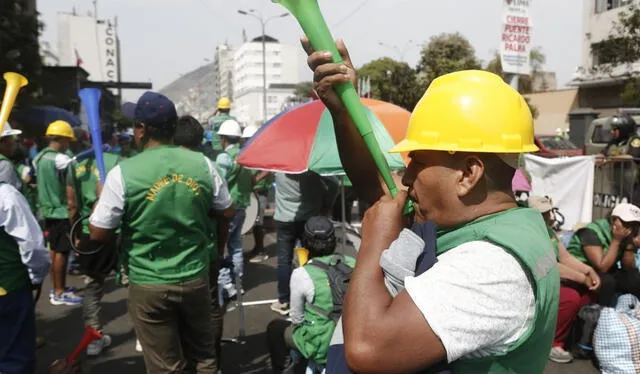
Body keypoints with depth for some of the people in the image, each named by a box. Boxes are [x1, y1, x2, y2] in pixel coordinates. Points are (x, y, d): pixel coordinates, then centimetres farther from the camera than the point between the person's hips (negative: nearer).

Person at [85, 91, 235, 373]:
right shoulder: (203, 164, -4)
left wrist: (102, 201, 8)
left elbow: (97, 236, -10)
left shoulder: (123, 173, -14)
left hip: (149, 286, -3)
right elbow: (227, 213, 6)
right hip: (196, 279, 3)